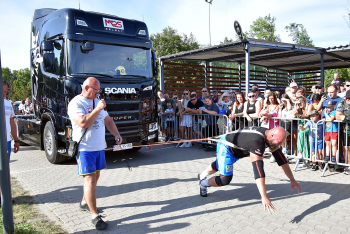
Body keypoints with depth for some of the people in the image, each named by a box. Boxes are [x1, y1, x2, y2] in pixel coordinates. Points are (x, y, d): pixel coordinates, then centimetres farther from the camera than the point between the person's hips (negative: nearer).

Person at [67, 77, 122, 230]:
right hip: (85, 148, -8)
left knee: (95, 176, 16)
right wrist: (97, 109, -21)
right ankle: (94, 216, -3)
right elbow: (84, 123, -25)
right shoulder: (76, 104, -11)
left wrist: (116, 134, 4)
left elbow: (108, 120, 18)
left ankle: (84, 203, 36)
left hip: (99, 147, 8)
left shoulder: (97, 102, 14)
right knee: (90, 179, -9)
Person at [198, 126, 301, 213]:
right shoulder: (256, 141, -43)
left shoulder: (271, 137, -18)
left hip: (236, 149, 9)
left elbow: (281, 158, -8)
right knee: (225, 179, -14)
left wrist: (292, 179, -7)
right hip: (225, 147, -9)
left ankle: (202, 176, 60)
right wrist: (264, 197, -52)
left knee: (219, 165, 31)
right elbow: (258, 169, -49)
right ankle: (204, 183, 15)